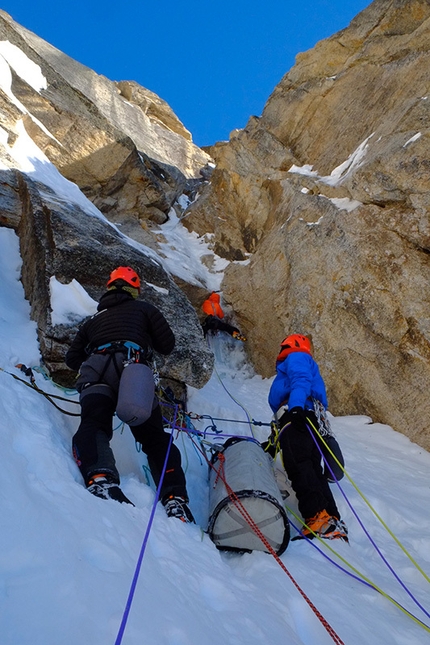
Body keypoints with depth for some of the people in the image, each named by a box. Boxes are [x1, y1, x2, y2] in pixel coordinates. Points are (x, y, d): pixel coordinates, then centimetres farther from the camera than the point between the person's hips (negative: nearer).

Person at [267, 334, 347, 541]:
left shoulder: (295, 357, 14)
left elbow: (301, 380, -10)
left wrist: (296, 407, -30)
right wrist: (274, 441, 38)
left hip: (296, 419, -10)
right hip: (301, 420, 10)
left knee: (299, 468, -22)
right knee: (312, 471, 0)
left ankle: (318, 517, -34)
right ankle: (332, 523, -7)